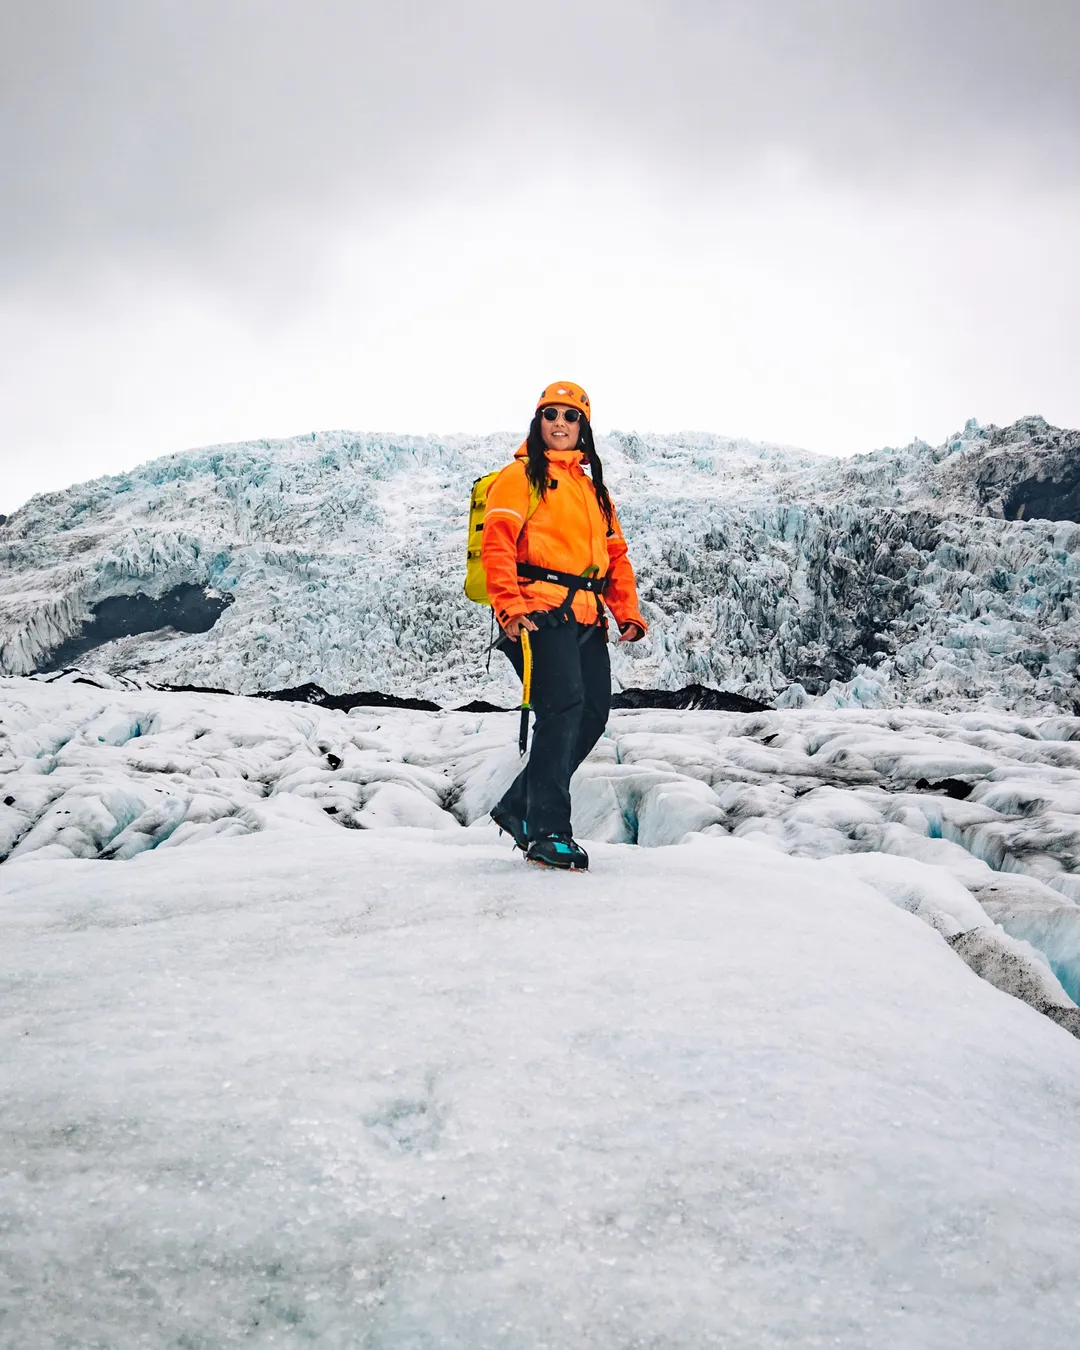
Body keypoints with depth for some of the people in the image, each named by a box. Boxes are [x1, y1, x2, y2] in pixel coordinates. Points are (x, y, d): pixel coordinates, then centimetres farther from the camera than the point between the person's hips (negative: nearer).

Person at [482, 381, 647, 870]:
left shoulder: (593, 486, 26)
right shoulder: (522, 474, 5)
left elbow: (614, 553, 23)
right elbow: (497, 542, -7)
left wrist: (628, 611, 7)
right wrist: (509, 605, -22)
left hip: (585, 618, 7)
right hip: (540, 611, -7)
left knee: (592, 715, 2)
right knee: (563, 706, -19)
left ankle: (518, 806, 17)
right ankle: (548, 832, -15)